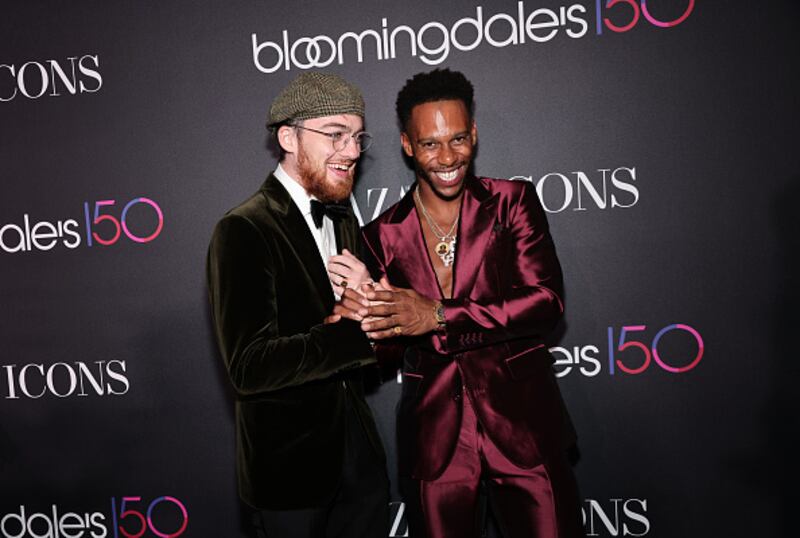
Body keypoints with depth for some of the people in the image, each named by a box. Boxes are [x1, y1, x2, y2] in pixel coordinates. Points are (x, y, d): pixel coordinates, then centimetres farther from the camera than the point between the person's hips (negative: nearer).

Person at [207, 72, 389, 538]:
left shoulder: (344, 223, 8)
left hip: (359, 450, 7)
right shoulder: (244, 230, -17)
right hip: (289, 461, -6)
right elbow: (250, 366, -24)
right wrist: (364, 332, -24)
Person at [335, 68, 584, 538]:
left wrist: (438, 316, -23)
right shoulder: (383, 235, 2)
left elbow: (547, 302, -14)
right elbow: (389, 349, 4)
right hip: (434, 438, 2)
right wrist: (364, 320, -19)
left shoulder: (512, 201, -2)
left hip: (523, 426, -1)